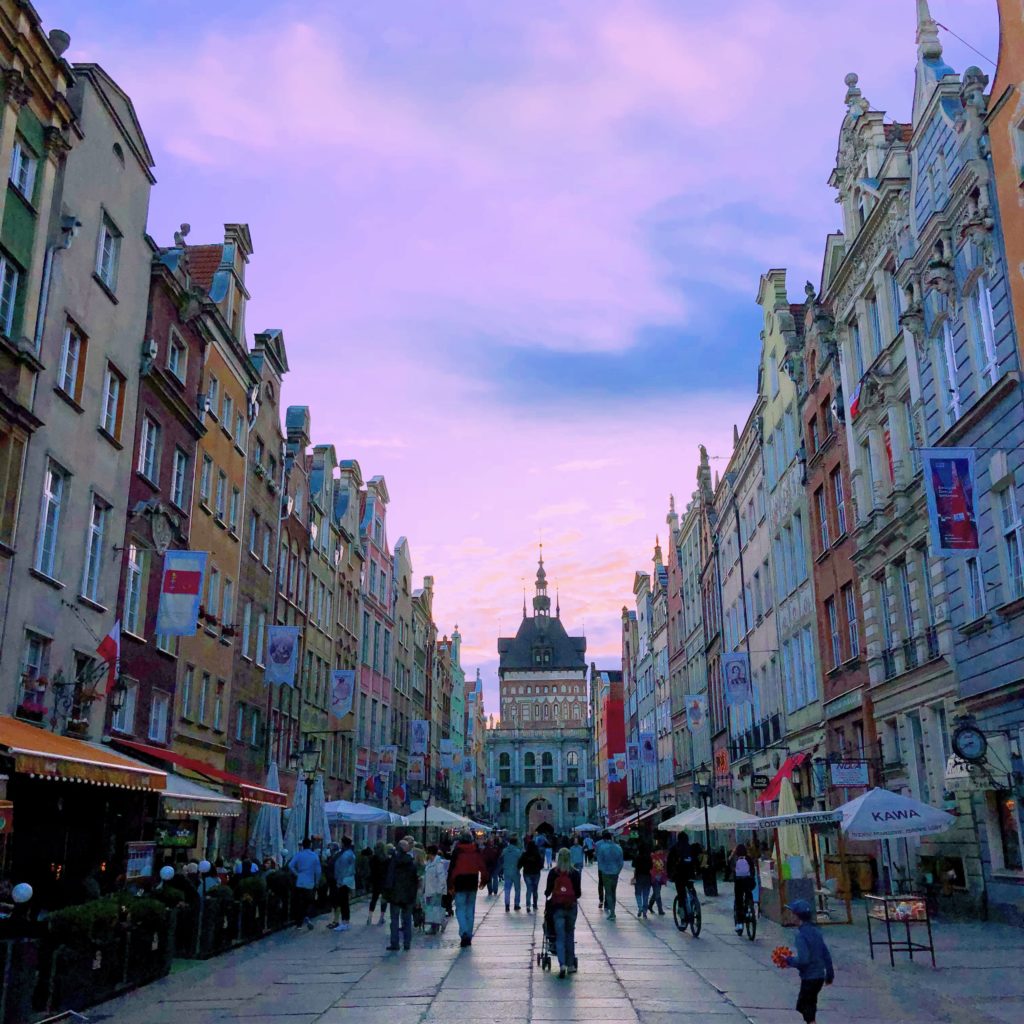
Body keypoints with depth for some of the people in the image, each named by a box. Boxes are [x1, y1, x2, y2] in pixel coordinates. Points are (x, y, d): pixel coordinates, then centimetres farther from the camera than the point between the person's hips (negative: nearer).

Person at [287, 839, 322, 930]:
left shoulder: (298, 855, -3)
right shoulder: (315, 856, -1)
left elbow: (290, 865, -16)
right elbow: (318, 871, -2)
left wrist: (296, 874, -3)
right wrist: (316, 883, 9)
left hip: (299, 883, 0)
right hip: (310, 884, 0)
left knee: (299, 903, 9)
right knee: (309, 902, 12)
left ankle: (298, 922, 12)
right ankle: (307, 916, -13)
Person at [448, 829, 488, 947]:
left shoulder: (457, 851, -9)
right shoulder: (476, 851, 2)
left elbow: (452, 869, -10)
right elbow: (483, 867, 7)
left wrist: (450, 885, -6)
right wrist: (483, 880, 19)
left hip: (460, 884, -4)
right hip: (472, 883, 4)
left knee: (460, 909, 0)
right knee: (470, 910, 12)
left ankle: (464, 933, -19)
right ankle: (469, 937, 15)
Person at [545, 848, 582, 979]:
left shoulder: (553, 872, -6)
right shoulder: (575, 873, -3)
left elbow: (548, 891, -3)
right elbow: (578, 893, 0)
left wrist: (547, 895, 20)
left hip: (557, 906, -1)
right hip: (571, 907, 1)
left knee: (560, 937, 1)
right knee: (570, 935, 15)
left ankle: (562, 964, -15)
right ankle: (570, 965, 19)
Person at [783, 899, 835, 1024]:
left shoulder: (801, 934, -20)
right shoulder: (816, 931, 5)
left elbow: (803, 960, -25)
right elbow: (826, 954, 11)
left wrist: (789, 961, -9)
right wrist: (829, 974, 21)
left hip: (809, 978, -8)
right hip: (820, 975, 8)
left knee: (807, 1010, 3)